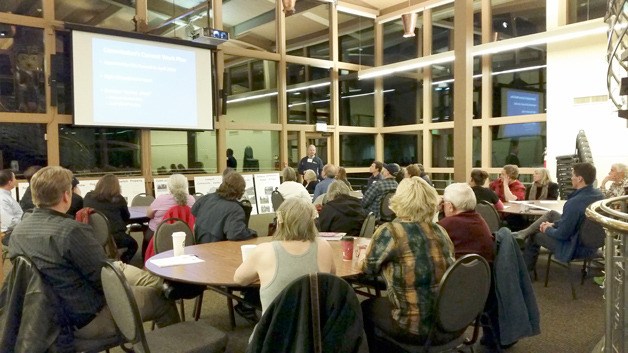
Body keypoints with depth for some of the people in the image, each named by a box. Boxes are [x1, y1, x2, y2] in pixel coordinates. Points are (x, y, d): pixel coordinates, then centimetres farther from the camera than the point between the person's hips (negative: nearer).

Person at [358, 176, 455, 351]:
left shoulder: (390, 231, -16)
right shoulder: (439, 231, 2)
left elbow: (369, 267, 0)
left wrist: (362, 260, 21)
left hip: (418, 327, -6)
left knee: (367, 307, 21)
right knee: (382, 303, 28)